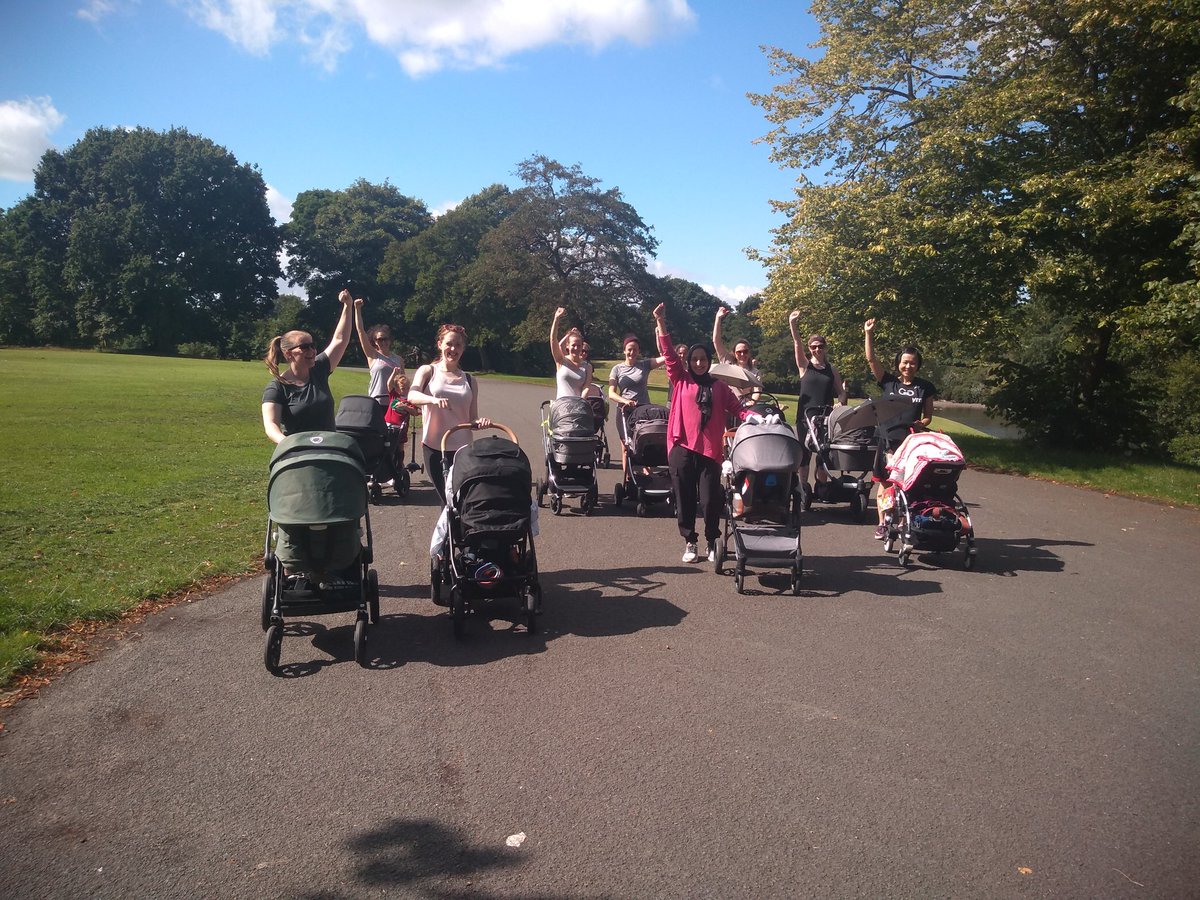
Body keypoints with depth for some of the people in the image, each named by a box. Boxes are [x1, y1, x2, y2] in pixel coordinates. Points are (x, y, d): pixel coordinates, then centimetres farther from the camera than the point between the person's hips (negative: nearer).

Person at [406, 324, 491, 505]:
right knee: (447, 499, -2)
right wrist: (433, 399, -36)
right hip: (434, 447, -2)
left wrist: (480, 422, -12)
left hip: (463, 448, 2)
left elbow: (472, 419, 12)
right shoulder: (428, 371, 4)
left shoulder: (469, 380, 11)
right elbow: (412, 396, -16)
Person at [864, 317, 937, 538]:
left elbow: (928, 415, 13)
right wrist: (868, 333, -7)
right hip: (888, 440, -1)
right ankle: (882, 524, 6)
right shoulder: (888, 382, 6)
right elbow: (871, 359, -1)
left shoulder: (925, 387, 9)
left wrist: (922, 423, -9)